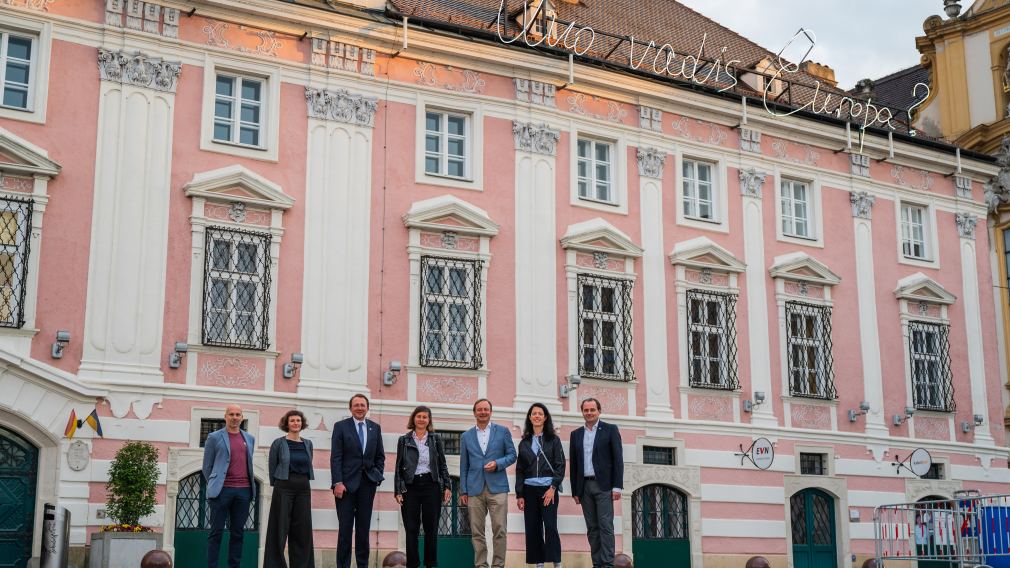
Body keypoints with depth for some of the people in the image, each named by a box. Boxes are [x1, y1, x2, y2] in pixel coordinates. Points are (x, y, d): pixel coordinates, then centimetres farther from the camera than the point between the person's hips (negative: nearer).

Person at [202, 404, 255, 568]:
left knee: (238, 532, 6)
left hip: (243, 491, 4)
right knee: (216, 532, -1)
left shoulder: (249, 439, 15)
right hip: (222, 491, -4)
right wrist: (214, 486, 6)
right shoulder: (214, 437, 3)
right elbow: (207, 467, 7)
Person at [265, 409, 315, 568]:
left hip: (304, 489, 4)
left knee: (302, 530, 5)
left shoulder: (308, 444, 10)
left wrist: (303, 483, 9)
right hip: (284, 488, -4)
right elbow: (272, 467, 4)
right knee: (280, 528, -1)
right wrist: (276, 485, 7)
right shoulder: (279, 443, -1)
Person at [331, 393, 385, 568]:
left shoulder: (375, 428, 11)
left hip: (367, 483, 3)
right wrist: (337, 482, -12)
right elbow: (335, 457, -5)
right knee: (345, 527, -2)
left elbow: (380, 456, 15)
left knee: (364, 527, 6)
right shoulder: (341, 426, 0)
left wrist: (378, 476, 3)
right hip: (347, 482, -3)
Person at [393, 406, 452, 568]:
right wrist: (398, 491, -1)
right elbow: (398, 467, 6)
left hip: (431, 486, 0)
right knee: (411, 529, 0)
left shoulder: (435, 439, 7)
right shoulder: (404, 440, 7)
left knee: (431, 528, 3)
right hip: (410, 487, 0)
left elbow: (442, 465, 9)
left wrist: (447, 486, 1)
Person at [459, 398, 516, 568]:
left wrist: (497, 463, -11)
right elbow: (464, 466, 12)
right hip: (475, 490, 2)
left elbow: (512, 455, 7)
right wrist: (463, 491, 7)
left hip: (497, 488, -2)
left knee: (499, 530, -5)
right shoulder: (466, 436, 12)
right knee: (477, 532, 2)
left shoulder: (503, 431, 7)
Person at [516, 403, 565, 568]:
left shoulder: (553, 440, 5)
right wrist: (519, 495, 4)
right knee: (532, 528, 0)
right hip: (529, 489, 3)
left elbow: (560, 465, 0)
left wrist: (553, 488, -11)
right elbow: (519, 470, 12)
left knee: (550, 526, -10)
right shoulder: (524, 443, 12)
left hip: (548, 489, -3)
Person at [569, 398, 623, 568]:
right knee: (592, 528, 4)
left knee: (605, 526, -8)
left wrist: (617, 486, -10)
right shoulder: (576, 434, 13)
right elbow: (573, 464, 13)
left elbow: (618, 458, -2)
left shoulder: (610, 430, 3)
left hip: (603, 485, -4)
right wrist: (575, 491, 9)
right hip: (584, 486, 4)